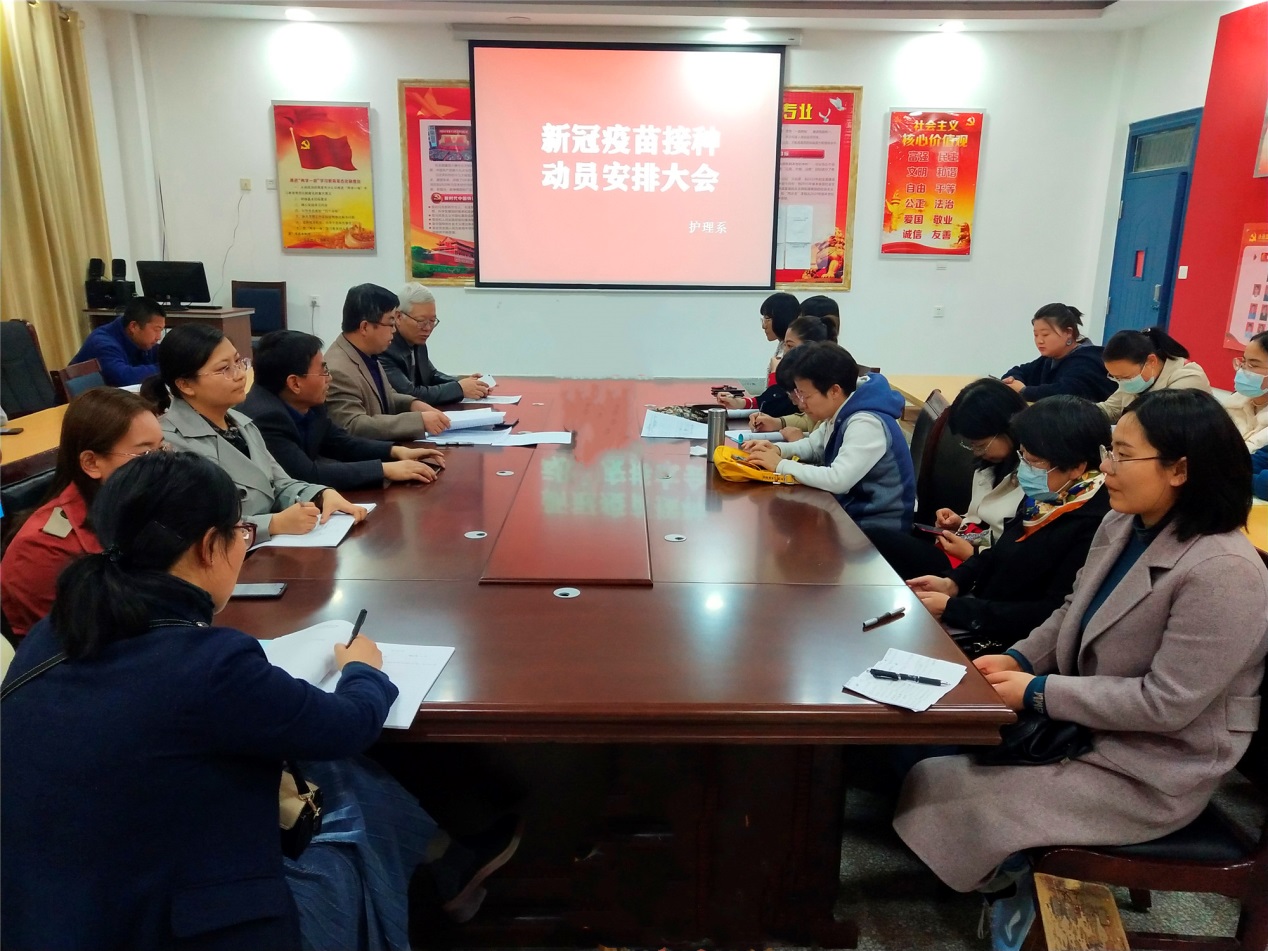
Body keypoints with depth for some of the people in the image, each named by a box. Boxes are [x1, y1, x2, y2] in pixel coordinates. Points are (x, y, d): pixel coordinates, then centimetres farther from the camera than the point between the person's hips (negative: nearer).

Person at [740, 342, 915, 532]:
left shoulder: (866, 425, -26)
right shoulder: (839, 413, 2)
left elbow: (837, 480, -35)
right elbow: (814, 446, 17)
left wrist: (781, 465, -24)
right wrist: (778, 450, -3)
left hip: (876, 525, -8)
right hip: (851, 510, 8)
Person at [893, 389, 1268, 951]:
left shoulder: (1223, 571, -28)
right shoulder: (1121, 526, -2)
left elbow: (1166, 703, -27)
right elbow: (1071, 614, 11)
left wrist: (1039, 693, -22)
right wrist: (1018, 659, -6)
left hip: (1149, 773, -8)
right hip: (1083, 725, 8)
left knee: (947, 793, -10)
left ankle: (1017, 883, 23)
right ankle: (1016, 870, 25)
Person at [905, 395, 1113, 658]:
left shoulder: (1094, 526, -23)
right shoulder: (1042, 499, 3)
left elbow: (1054, 615, -25)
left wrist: (951, 608, -22)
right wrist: (953, 582, -3)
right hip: (981, 619, 8)